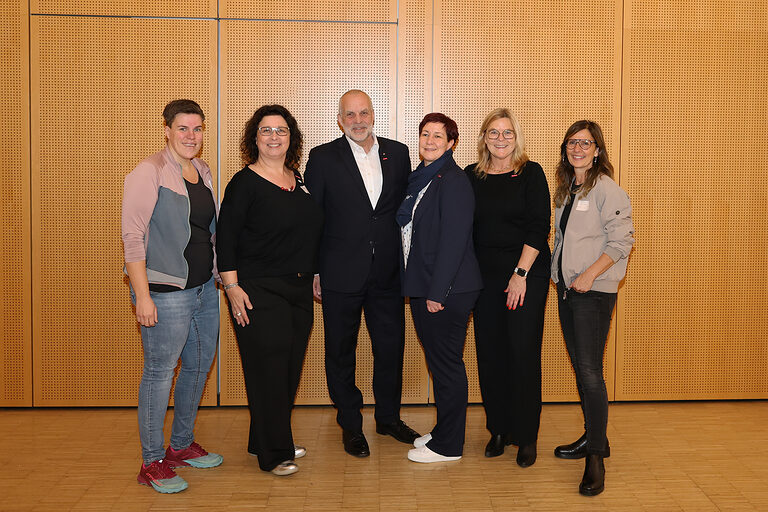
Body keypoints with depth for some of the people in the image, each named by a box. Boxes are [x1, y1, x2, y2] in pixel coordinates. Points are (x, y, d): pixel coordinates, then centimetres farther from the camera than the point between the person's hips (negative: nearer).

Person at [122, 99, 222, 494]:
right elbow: (133, 236, -15)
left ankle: (182, 445, 33)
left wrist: (221, 274, 18)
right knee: (159, 372, 0)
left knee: (200, 365, 16)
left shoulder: (202, 171, 11)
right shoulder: (150, 172, -11)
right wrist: (142, 295, -20)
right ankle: (152, 462, 14)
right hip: (166, 292, -8)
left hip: (204, 287, 8)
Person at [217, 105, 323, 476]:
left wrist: (312, 272, 18)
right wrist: (232, 287, -16)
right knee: (268, 369, -3)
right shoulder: (244, 183, -8)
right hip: (259, 292, -7)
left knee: (291, 367, 11)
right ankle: (273, 453, 9)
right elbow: (226, 237, -11)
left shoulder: (298, 180, 11)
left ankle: (265, 441, 27)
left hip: (299, 290, 7)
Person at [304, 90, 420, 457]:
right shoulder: (323, 158, -2)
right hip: (341, 274, -2)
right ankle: (350, 425, 25)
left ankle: (388, 417, 32)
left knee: (391, 346, 12)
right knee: (341, 351, 9)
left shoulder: (397, 153, 6)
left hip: (387, 272, 3)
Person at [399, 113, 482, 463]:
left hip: (447, 290, -9)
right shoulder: (419, 179, 15)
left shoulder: (453, 181, -13)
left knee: (447, 364, 1)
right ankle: (443, 431, 32)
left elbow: (454, 241, -19)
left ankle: (448, 446, 13)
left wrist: (437, 292, -20)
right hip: (423, 288, 9)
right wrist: (421, 288, 13)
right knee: (437, 362, 17)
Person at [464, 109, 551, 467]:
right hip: (485, 276, 4)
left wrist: (521, 273, -13)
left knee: (523, 353, -3)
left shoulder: (531, 173, -1)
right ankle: (498, 429, 21)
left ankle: (526, 436, 10)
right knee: (489, 353, 6)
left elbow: (539, 227, -7)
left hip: (528, 273, -3)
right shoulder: (471, 176, 8)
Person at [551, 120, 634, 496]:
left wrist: (589, 275, -20)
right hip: (566, 287, 8)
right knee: (579, 367, 13)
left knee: (590, 372, -9)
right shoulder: (565, 189, 15)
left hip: (594, 291, -8)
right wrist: (556, 271, 8)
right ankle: (593, 438, 27)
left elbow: (622, 240, -14)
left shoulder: (607, 189, -9)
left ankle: (596, 459, -2)